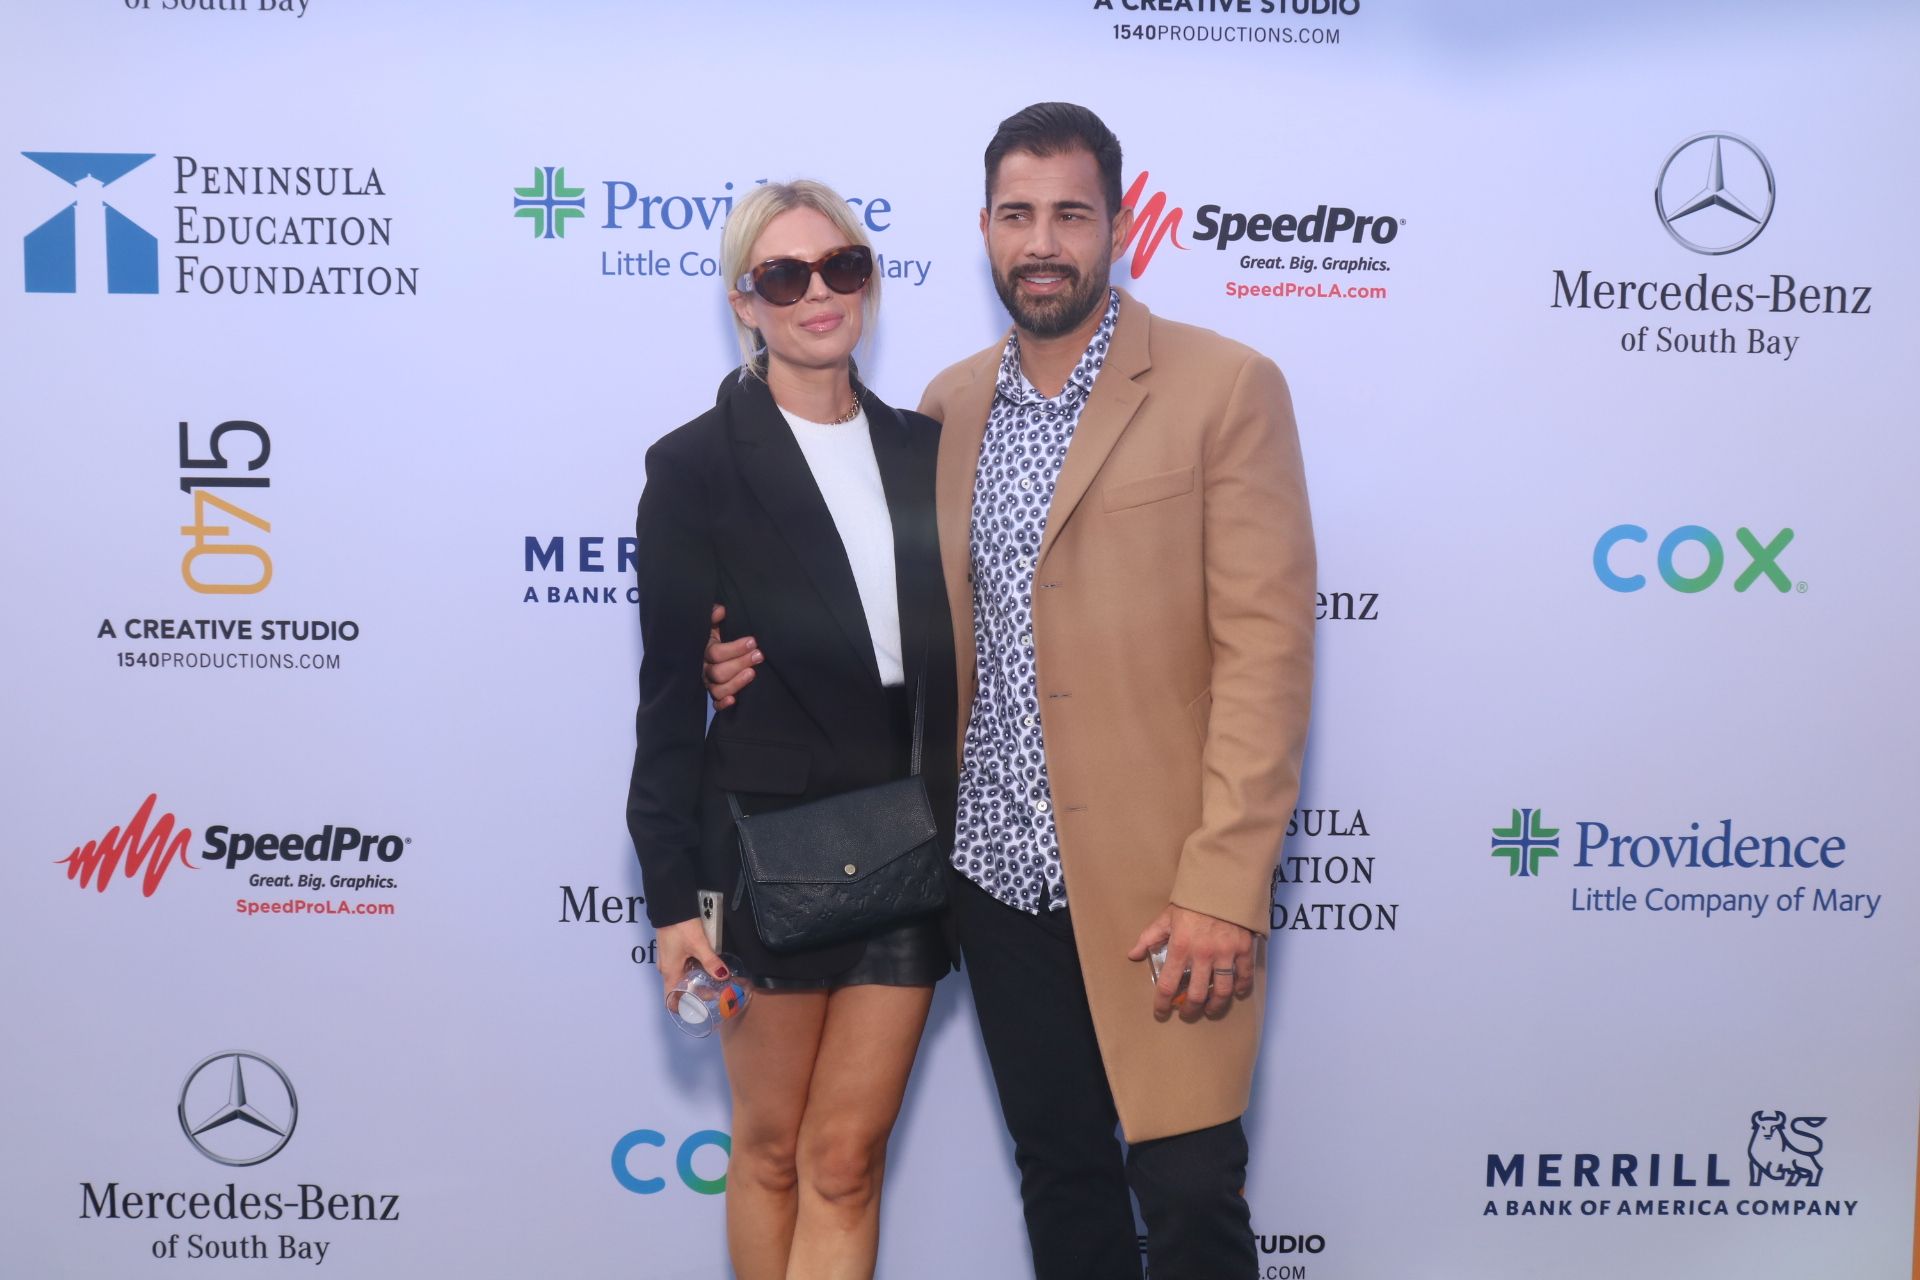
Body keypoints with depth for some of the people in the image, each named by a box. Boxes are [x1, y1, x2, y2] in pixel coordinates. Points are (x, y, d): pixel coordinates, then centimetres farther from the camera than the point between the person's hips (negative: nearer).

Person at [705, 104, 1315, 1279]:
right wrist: (774, 656, -1)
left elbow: (1266, 644, -11)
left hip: (1156, 877, -4)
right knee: (1060, 1176, 16)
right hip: (1001, 871, 5)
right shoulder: (948, 407, 10)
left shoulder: (1223, 388, -6)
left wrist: (1223, 886, -17)